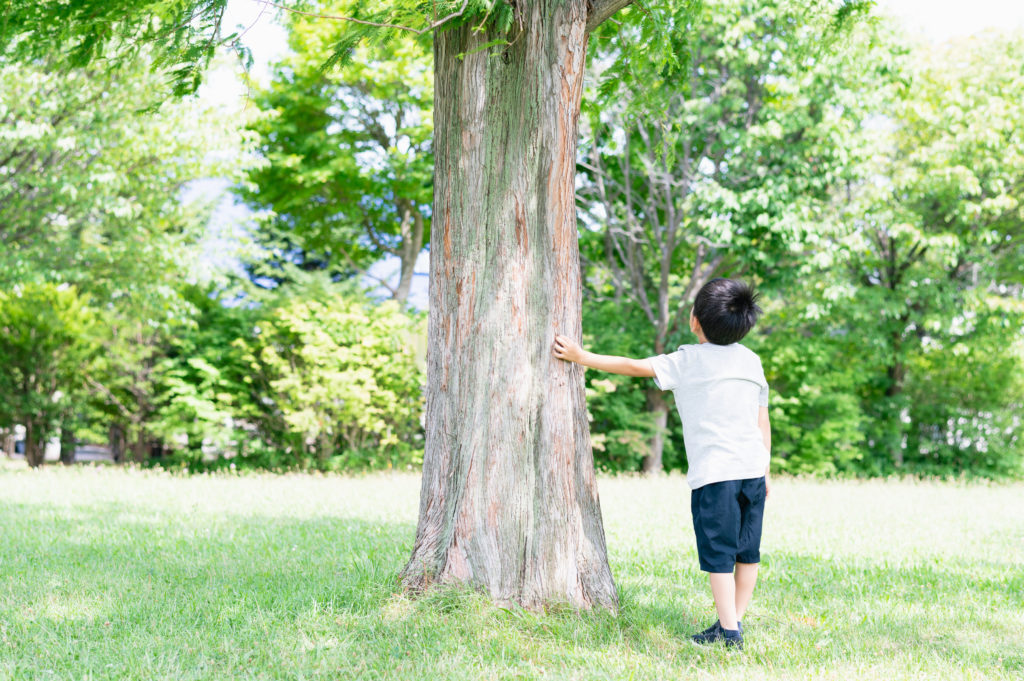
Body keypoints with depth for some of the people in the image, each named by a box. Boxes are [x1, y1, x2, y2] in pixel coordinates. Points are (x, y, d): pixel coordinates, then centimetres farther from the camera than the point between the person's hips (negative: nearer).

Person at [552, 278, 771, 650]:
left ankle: (728, 630, -2)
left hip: (714, 473, -5)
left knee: (718, 553, -2)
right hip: (754, 468, 6)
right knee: (747, 551, 12)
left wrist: (581, 356, 15)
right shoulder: (751, 360, 14)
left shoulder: (687, 361, -1)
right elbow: (763, 422, 17)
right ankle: (736, 620, 16)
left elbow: (633, 366, 5)